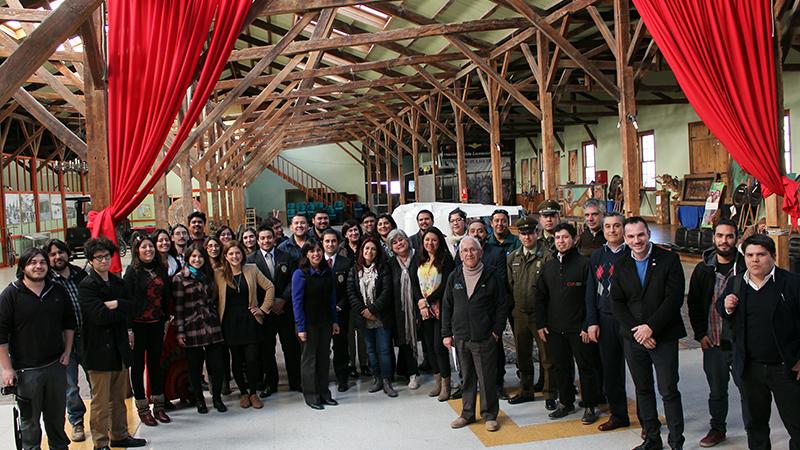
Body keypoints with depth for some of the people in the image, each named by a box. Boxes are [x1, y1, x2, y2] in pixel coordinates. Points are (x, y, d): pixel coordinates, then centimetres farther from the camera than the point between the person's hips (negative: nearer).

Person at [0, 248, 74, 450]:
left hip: (56, 365, 4)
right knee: (30, 420, 7)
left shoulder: (58, 291, 4)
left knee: (57, 415, 16)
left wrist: (67, 351, 7)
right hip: (26, 370, -4)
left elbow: (69, 323, 14)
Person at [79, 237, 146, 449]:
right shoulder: (86, 286, -9)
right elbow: (99, 315, -20)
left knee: (119, 397, 16)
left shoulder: (118, 282, 12)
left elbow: (132, 307, 4)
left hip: (119, 346, 6)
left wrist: (116, 304, -14)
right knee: (101, 401, 2)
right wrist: (123, 312, -8)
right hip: (99, 349, -6)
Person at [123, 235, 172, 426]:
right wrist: (128, 329, -16)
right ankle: (142, 408, 16)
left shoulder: (161, 270, 6)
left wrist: (166, 319, 8)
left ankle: (158, 405, 22)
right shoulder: (132, 272, -8)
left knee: (156, 363, 12)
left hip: (157, 324, 5)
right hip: (138, 325, -4)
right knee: (138, 365, 7)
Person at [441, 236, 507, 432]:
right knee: (467, 378, 13)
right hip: (461, 337, 3)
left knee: (487, 378, 2)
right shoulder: (454, 277, 6)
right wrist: (446, 333, 6)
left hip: (485, 338, -3)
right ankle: (467, 413, 26)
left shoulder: (491, 276, -3)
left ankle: (490, 415, 18)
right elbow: (446, 306, 10)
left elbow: (501, 305, 0)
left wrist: (497, 331, -7)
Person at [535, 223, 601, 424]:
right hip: (554, 328, 5)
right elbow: (540, 297, 12)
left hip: (578, 328, -5)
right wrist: (541, 324, 6)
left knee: (586, 366, 4)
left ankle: (590, 406, 17)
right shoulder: (548, 266, 9)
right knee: (561, 367, 13)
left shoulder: (584, 264, -7)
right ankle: (566, 402, 26)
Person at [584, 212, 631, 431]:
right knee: (610, 370, 10)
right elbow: (590, 292, 10)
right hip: (605, 320, 4)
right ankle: (618, 415, 25)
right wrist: (592, 322, 3)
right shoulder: (597, 256, 9)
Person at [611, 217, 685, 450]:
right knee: (643, 390, 13)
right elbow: (617, 302, 3)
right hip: (633, 337, 4)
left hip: (663, 336, -4)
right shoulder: (620, 265, 6)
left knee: (669, 391, 0)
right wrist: (636, 330, -9)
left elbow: (674, 298, -11)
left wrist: (650, 327, -15)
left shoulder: (669, 259, -5)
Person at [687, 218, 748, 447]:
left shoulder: (745, 267, -7)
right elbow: (693, 303, 8)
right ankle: (717, 428, 32)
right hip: (712, 343, 3)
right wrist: (700, 334, 3)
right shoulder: (703, 269, 3)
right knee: (716, 390, 16)